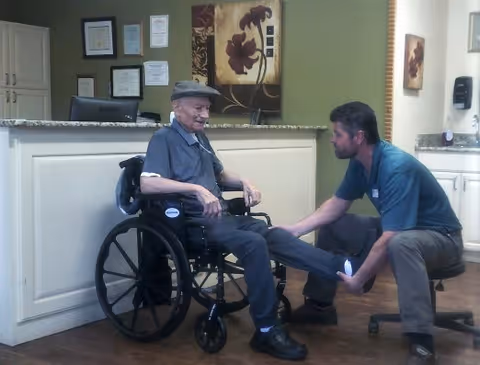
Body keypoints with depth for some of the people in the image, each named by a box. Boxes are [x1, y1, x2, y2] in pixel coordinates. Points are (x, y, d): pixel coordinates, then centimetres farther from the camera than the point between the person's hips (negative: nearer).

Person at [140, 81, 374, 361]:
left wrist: (244, 181, 11)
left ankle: (346, 268, -26)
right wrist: (197, 189, -29)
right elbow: (147, 183, -22)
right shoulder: (164, 139, -5)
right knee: (253, 243, -29)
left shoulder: (200, 137, 18)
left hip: (222, 216, 8)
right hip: (194, 222, -7)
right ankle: (267, 330, -25)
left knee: (274, 235, -15)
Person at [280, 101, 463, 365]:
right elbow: (337, 204, 6)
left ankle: (421, 343, -38)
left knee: (401, 244, -43)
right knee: (330, 224, 5)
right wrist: (295, 229, -5)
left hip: (440, 237, -9)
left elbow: (389, 239, -36)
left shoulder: (397, 169, -32)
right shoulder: (360, 162, -5)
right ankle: (320, 305, 15)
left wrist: (359, 280, -28)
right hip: (395, 229, 9)